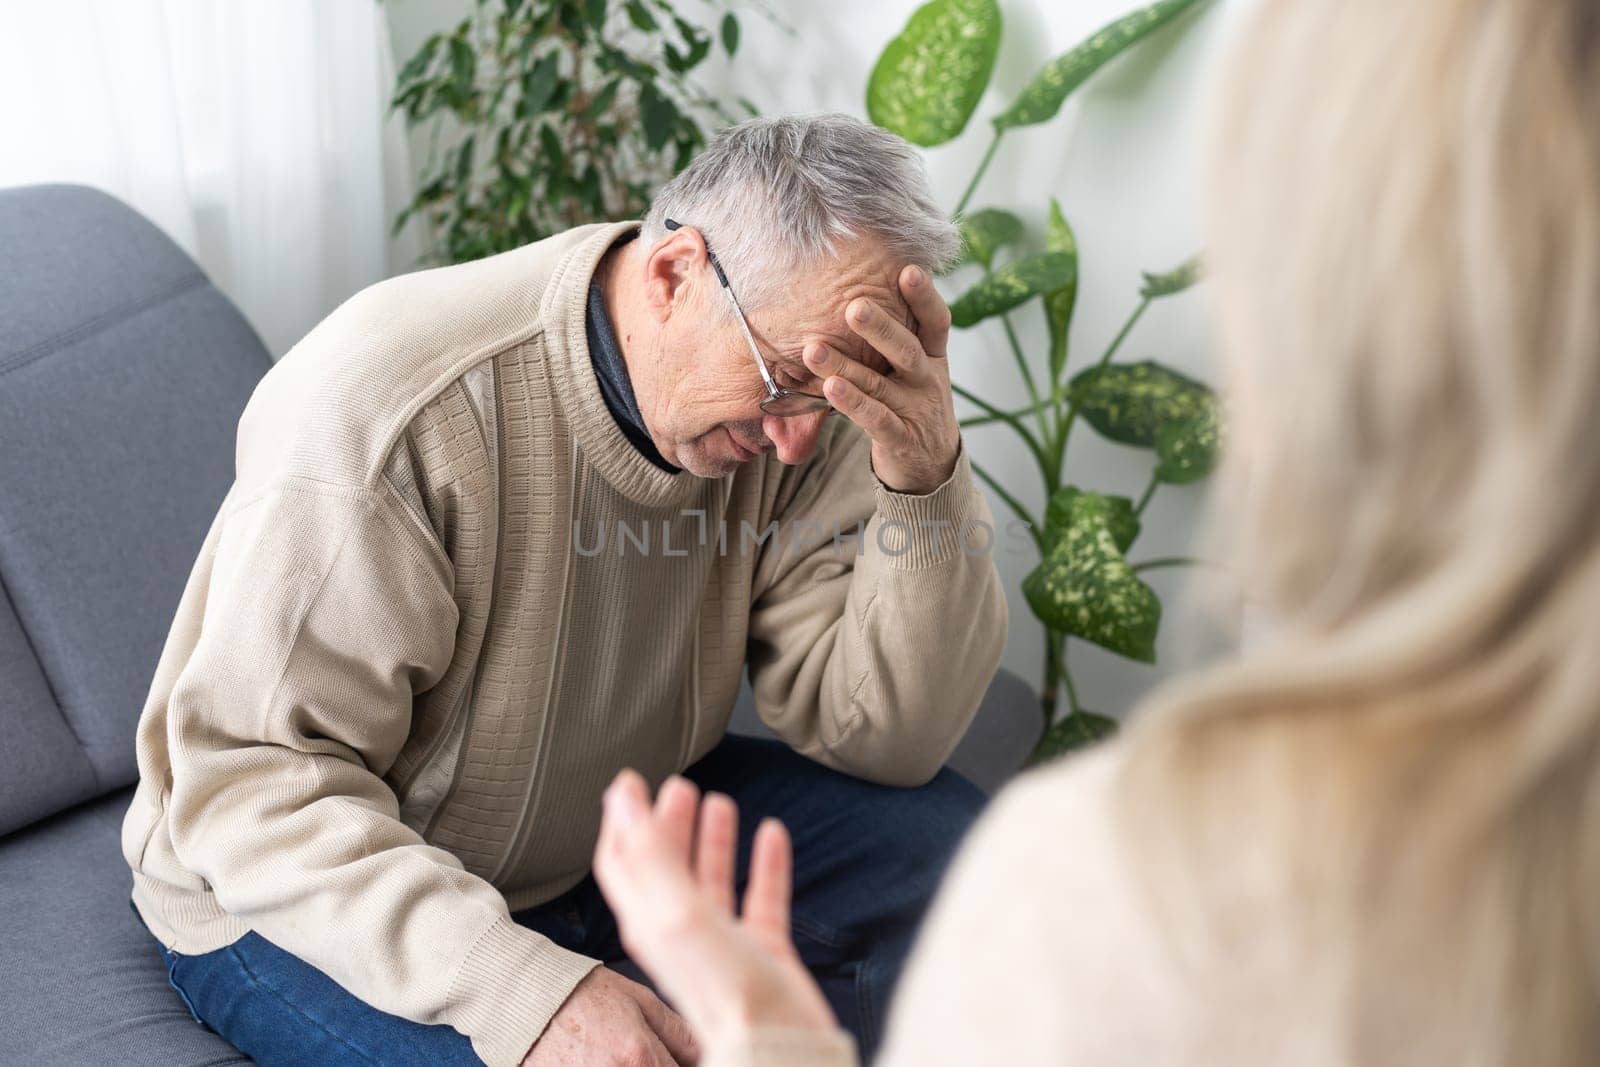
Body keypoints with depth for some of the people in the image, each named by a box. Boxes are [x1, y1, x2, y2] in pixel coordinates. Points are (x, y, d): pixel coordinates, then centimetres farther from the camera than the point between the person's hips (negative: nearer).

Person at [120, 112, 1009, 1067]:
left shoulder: (797, 394, -14)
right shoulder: (387, 407, -31)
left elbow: (885, 738, -15)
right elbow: (254, 778, -29)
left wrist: (926, 481, -32)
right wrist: (520, 985, -42)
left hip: (616, 832, 6)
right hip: (308, 898, -5)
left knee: (945, 845, -6)